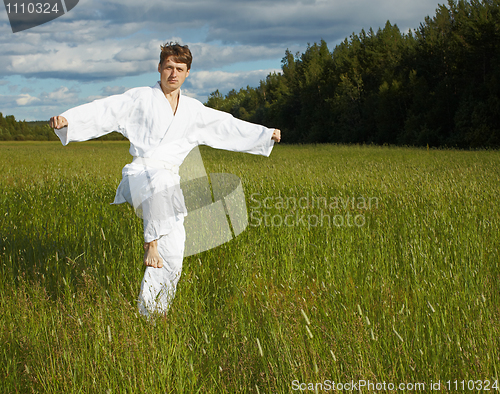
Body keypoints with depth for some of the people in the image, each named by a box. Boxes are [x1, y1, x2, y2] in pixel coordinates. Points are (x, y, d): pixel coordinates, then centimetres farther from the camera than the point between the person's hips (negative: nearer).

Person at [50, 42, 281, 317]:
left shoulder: (193, 110, 16)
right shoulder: (140, 99, 3)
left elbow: (227, 125, 23)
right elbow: (103, 111, -7)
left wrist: (265, 134, 22)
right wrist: (67, 119, -22)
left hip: (168, 182, 4)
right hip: (139, 177, -4)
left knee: (172, 261, -3)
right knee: (162, 180, -43)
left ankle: (149, 314, 8)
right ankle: (150, 243, -34)